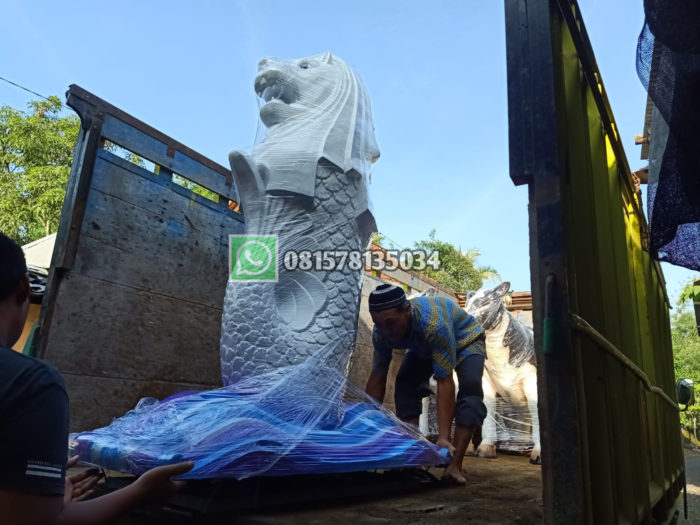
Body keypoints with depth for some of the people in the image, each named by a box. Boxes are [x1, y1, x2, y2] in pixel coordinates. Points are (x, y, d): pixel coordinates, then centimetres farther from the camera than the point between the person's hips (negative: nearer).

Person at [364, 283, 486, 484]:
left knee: (470, 387, -28)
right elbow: (377, 378, -20)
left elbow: (444, 382, -45)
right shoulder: (381, 332, -29)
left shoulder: (434, 324, -46)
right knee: (405, 385, -16)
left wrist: (443, 437, -46)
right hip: (423, 347, 5)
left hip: (465, 339, -5)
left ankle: (455, 465, -28)